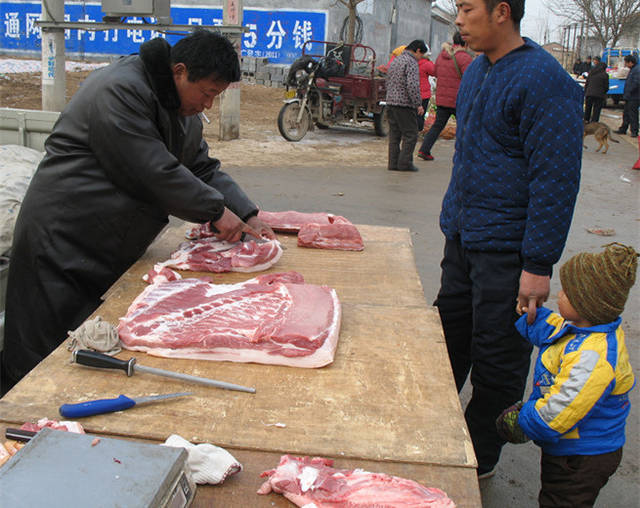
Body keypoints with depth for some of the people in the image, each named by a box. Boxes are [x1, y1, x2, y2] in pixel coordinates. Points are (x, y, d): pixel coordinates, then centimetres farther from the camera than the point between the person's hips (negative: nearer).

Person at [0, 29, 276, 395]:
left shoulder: (184, 108, 11)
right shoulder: (119, 91, -19)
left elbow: (203, 168, 13)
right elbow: (154, 174, -25)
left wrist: (248, 215, 0)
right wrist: (216, 210, -16)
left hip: (114, 248, 9)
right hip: (63, 241, -9)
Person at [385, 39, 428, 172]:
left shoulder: (395, 60, 18)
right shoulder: (411, 62, -11)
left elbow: (388, 82, 23)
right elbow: (412, 85, -20)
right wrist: (418, 104, -15)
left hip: (391, 102, 9)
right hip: (404, 104, -9)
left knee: (394, 135, 10)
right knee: (410, 134, -1)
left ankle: (393, 163, 10)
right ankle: (405, 163, -3)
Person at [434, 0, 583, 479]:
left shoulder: (545, 81, -17)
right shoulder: (477, 70, 11)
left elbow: (556, 180, -19)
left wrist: (538, 264, -19)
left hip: (504, 249, -8)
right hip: (462, 238, 8)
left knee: (496, 358, 5)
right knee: (449, 335, 18)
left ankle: (479, 459, 24)